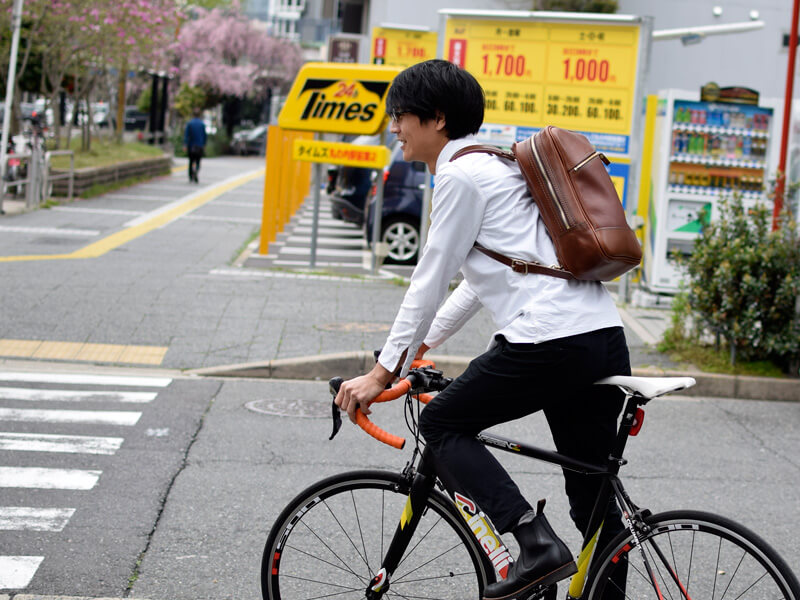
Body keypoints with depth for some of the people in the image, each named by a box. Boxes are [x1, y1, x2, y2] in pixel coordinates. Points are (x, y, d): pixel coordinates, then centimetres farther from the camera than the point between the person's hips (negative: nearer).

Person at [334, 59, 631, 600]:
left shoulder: (461, 175, -4)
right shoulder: (495, 165, 25)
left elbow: (430, 284, -3)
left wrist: (382, 373, 4)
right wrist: (422, 345, 34)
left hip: (550, 342, -9)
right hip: (605, 338, 9)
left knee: (441, 424, 8)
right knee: (594, 497, 13)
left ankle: (537, 543, -6)